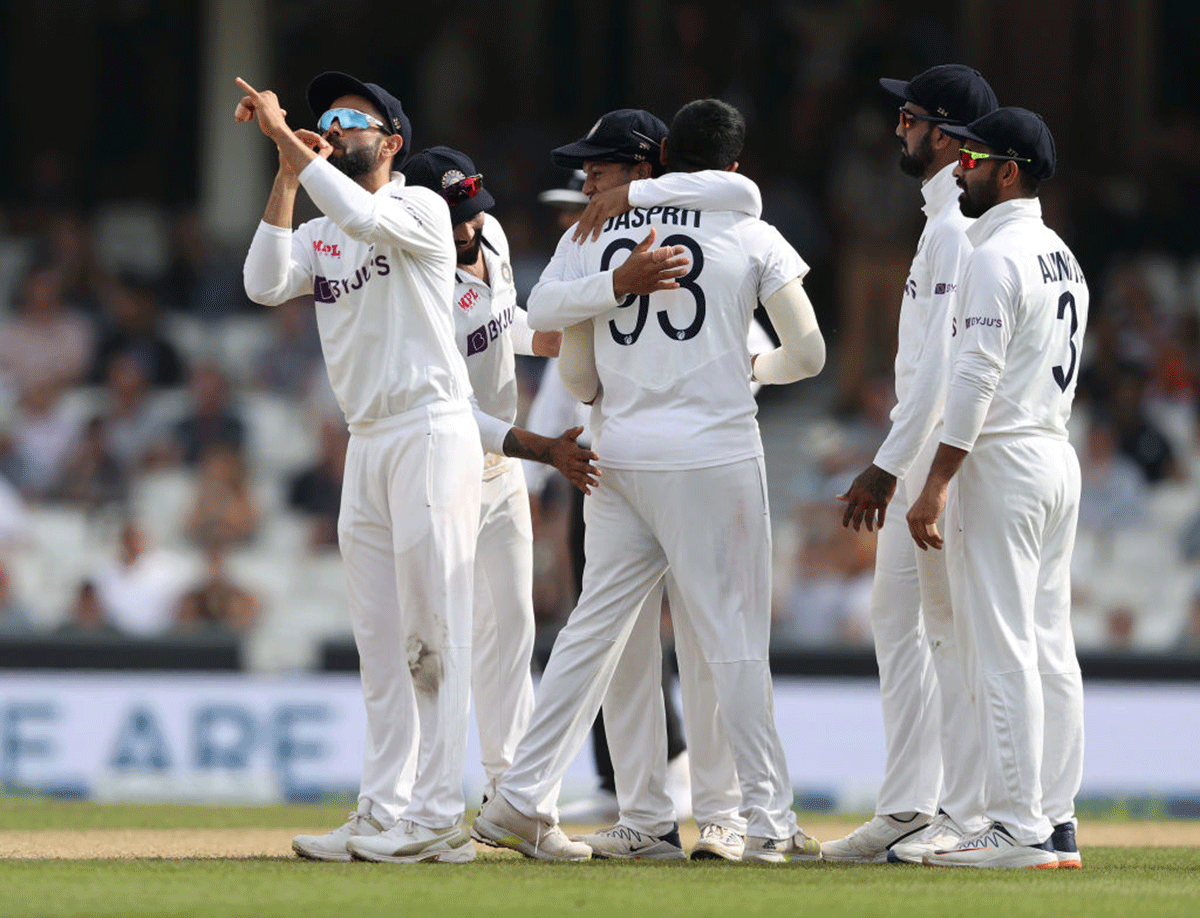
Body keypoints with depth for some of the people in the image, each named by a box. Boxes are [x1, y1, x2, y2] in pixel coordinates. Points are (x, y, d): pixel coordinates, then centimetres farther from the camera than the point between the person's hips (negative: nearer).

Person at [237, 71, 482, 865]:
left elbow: (363, 215, -25)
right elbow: (265, 284, -3)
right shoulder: (319, 234, 16)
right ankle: (384, 811, 10)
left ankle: (438, 818, -13)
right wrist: (287, 171, -7)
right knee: (381, 642, 8)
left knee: (435, 632, -10)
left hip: (432, 434, -8)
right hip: (367, 443, 8)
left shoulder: (422, 209, -3)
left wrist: (288, 138, -20)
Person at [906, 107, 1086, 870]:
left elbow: (976, 379, -20)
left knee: (1003, 649, -9)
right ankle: (1057, 820, 10)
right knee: (1050, 648, 9)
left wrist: (936, 487, -20)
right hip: (1058, 456, 10)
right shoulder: (1064, 259, 16)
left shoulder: (997, 258, -14)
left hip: (1001, 463, -10)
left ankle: (1019, 828, -11)